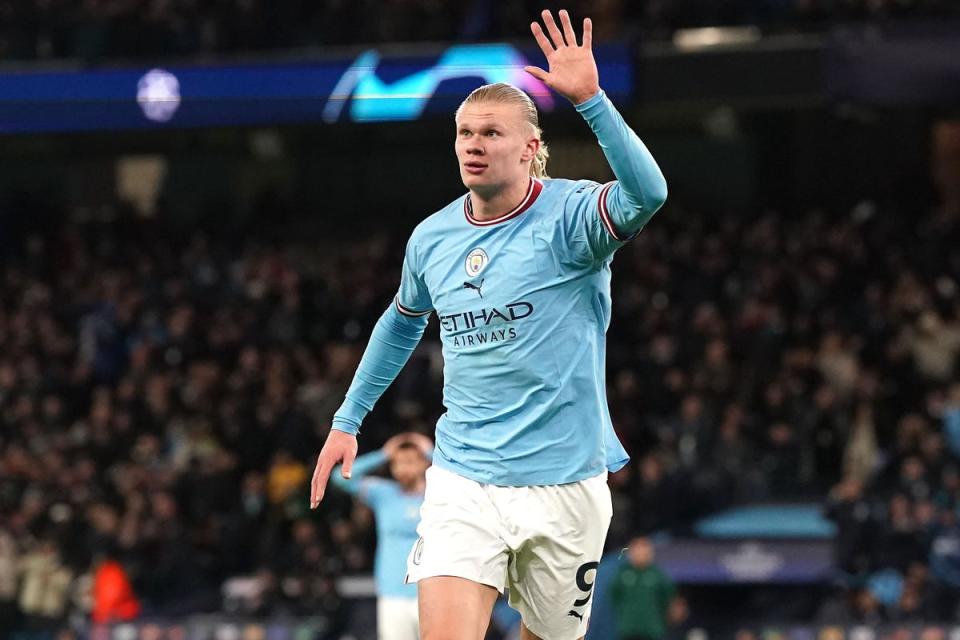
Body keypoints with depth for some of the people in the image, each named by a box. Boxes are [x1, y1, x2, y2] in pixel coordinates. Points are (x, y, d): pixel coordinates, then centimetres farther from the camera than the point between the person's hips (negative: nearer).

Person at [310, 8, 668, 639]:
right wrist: (348, 419, 29)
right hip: (464, 485, 2)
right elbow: (402, 321, 27)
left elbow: (647, 192, -33)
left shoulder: (570, 215, -10)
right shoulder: (432, 237, 6)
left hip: (564, 486, -2)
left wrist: (591, 100, -42)